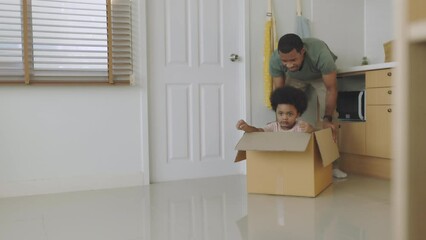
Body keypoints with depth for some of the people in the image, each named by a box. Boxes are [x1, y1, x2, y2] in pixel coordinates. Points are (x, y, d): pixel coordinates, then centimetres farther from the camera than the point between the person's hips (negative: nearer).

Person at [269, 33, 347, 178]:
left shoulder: (320, 53, -43)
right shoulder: (275, 60, -35)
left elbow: (331, 89, -35)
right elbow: (278, 90, -23)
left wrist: (328, 119, -43)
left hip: (321, 75, -2)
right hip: (294, 78, 2)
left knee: (327, 114, -18)